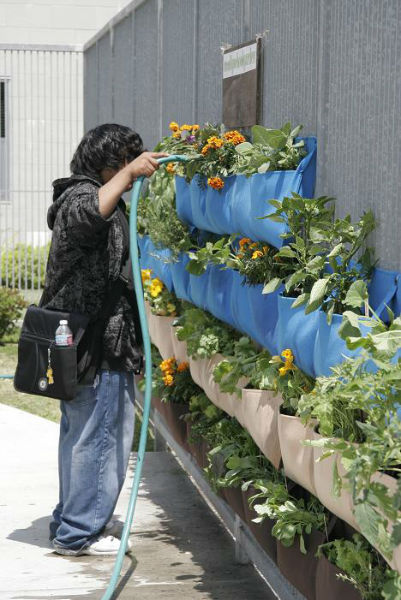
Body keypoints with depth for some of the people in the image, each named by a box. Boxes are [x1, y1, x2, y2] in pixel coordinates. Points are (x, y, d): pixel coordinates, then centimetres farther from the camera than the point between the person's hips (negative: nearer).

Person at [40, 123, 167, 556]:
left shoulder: (81, 195, 22)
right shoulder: (83, 195, -12)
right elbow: (90, 214, -39)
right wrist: (129, 173, -34)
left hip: (78, 341, 11)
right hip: (98, 341, -11)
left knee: (80, 432, 17)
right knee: (99, 435, -5)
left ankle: (72, 522, 27)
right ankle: (78, 532, 1)